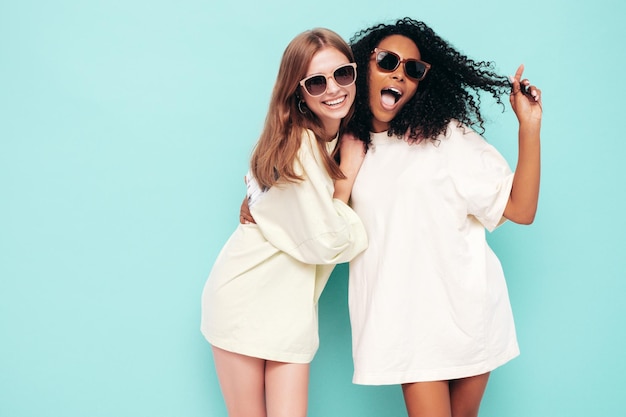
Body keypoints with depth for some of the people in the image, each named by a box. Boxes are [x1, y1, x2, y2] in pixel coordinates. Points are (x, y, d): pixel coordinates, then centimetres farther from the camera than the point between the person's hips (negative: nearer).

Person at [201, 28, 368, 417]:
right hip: (247, 293, -6)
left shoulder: (353, 136, 4)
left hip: (293, 302, 6)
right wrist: (351, 165, -13)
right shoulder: (298, 144, -19)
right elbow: (327, 242, -20)